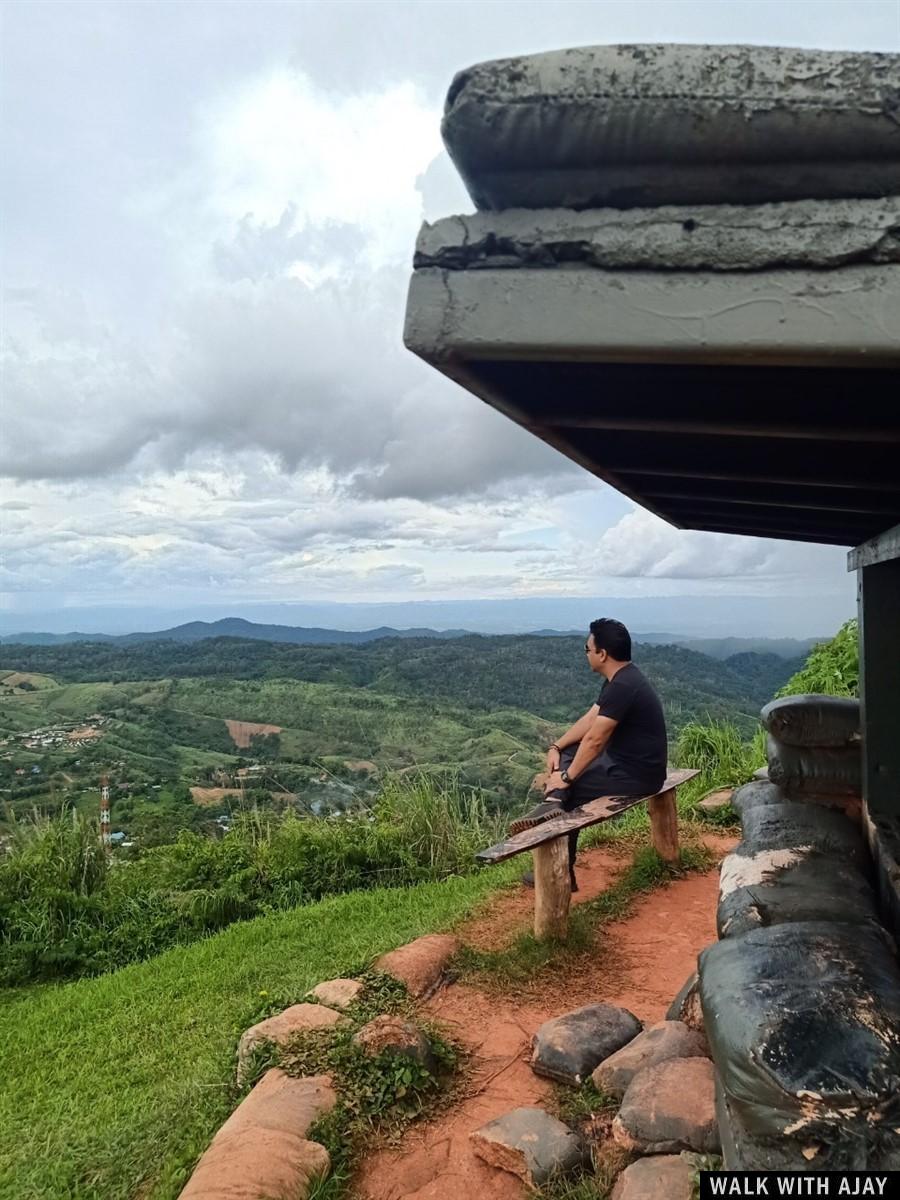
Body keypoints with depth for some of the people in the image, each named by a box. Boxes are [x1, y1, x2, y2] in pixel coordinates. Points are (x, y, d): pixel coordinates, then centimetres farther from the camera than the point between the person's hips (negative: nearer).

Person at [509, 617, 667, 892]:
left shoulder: (622, 687, -25)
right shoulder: (621, 678, 7)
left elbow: (594, 739, -23)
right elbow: (589, 719, 12)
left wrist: (566, 778, -14)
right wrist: (556, 746, 4)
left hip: (636, 775, -9)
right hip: (624, 759, 9)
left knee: (566, 787, 2)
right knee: (566, 756, 11)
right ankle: (553, 804, -10)